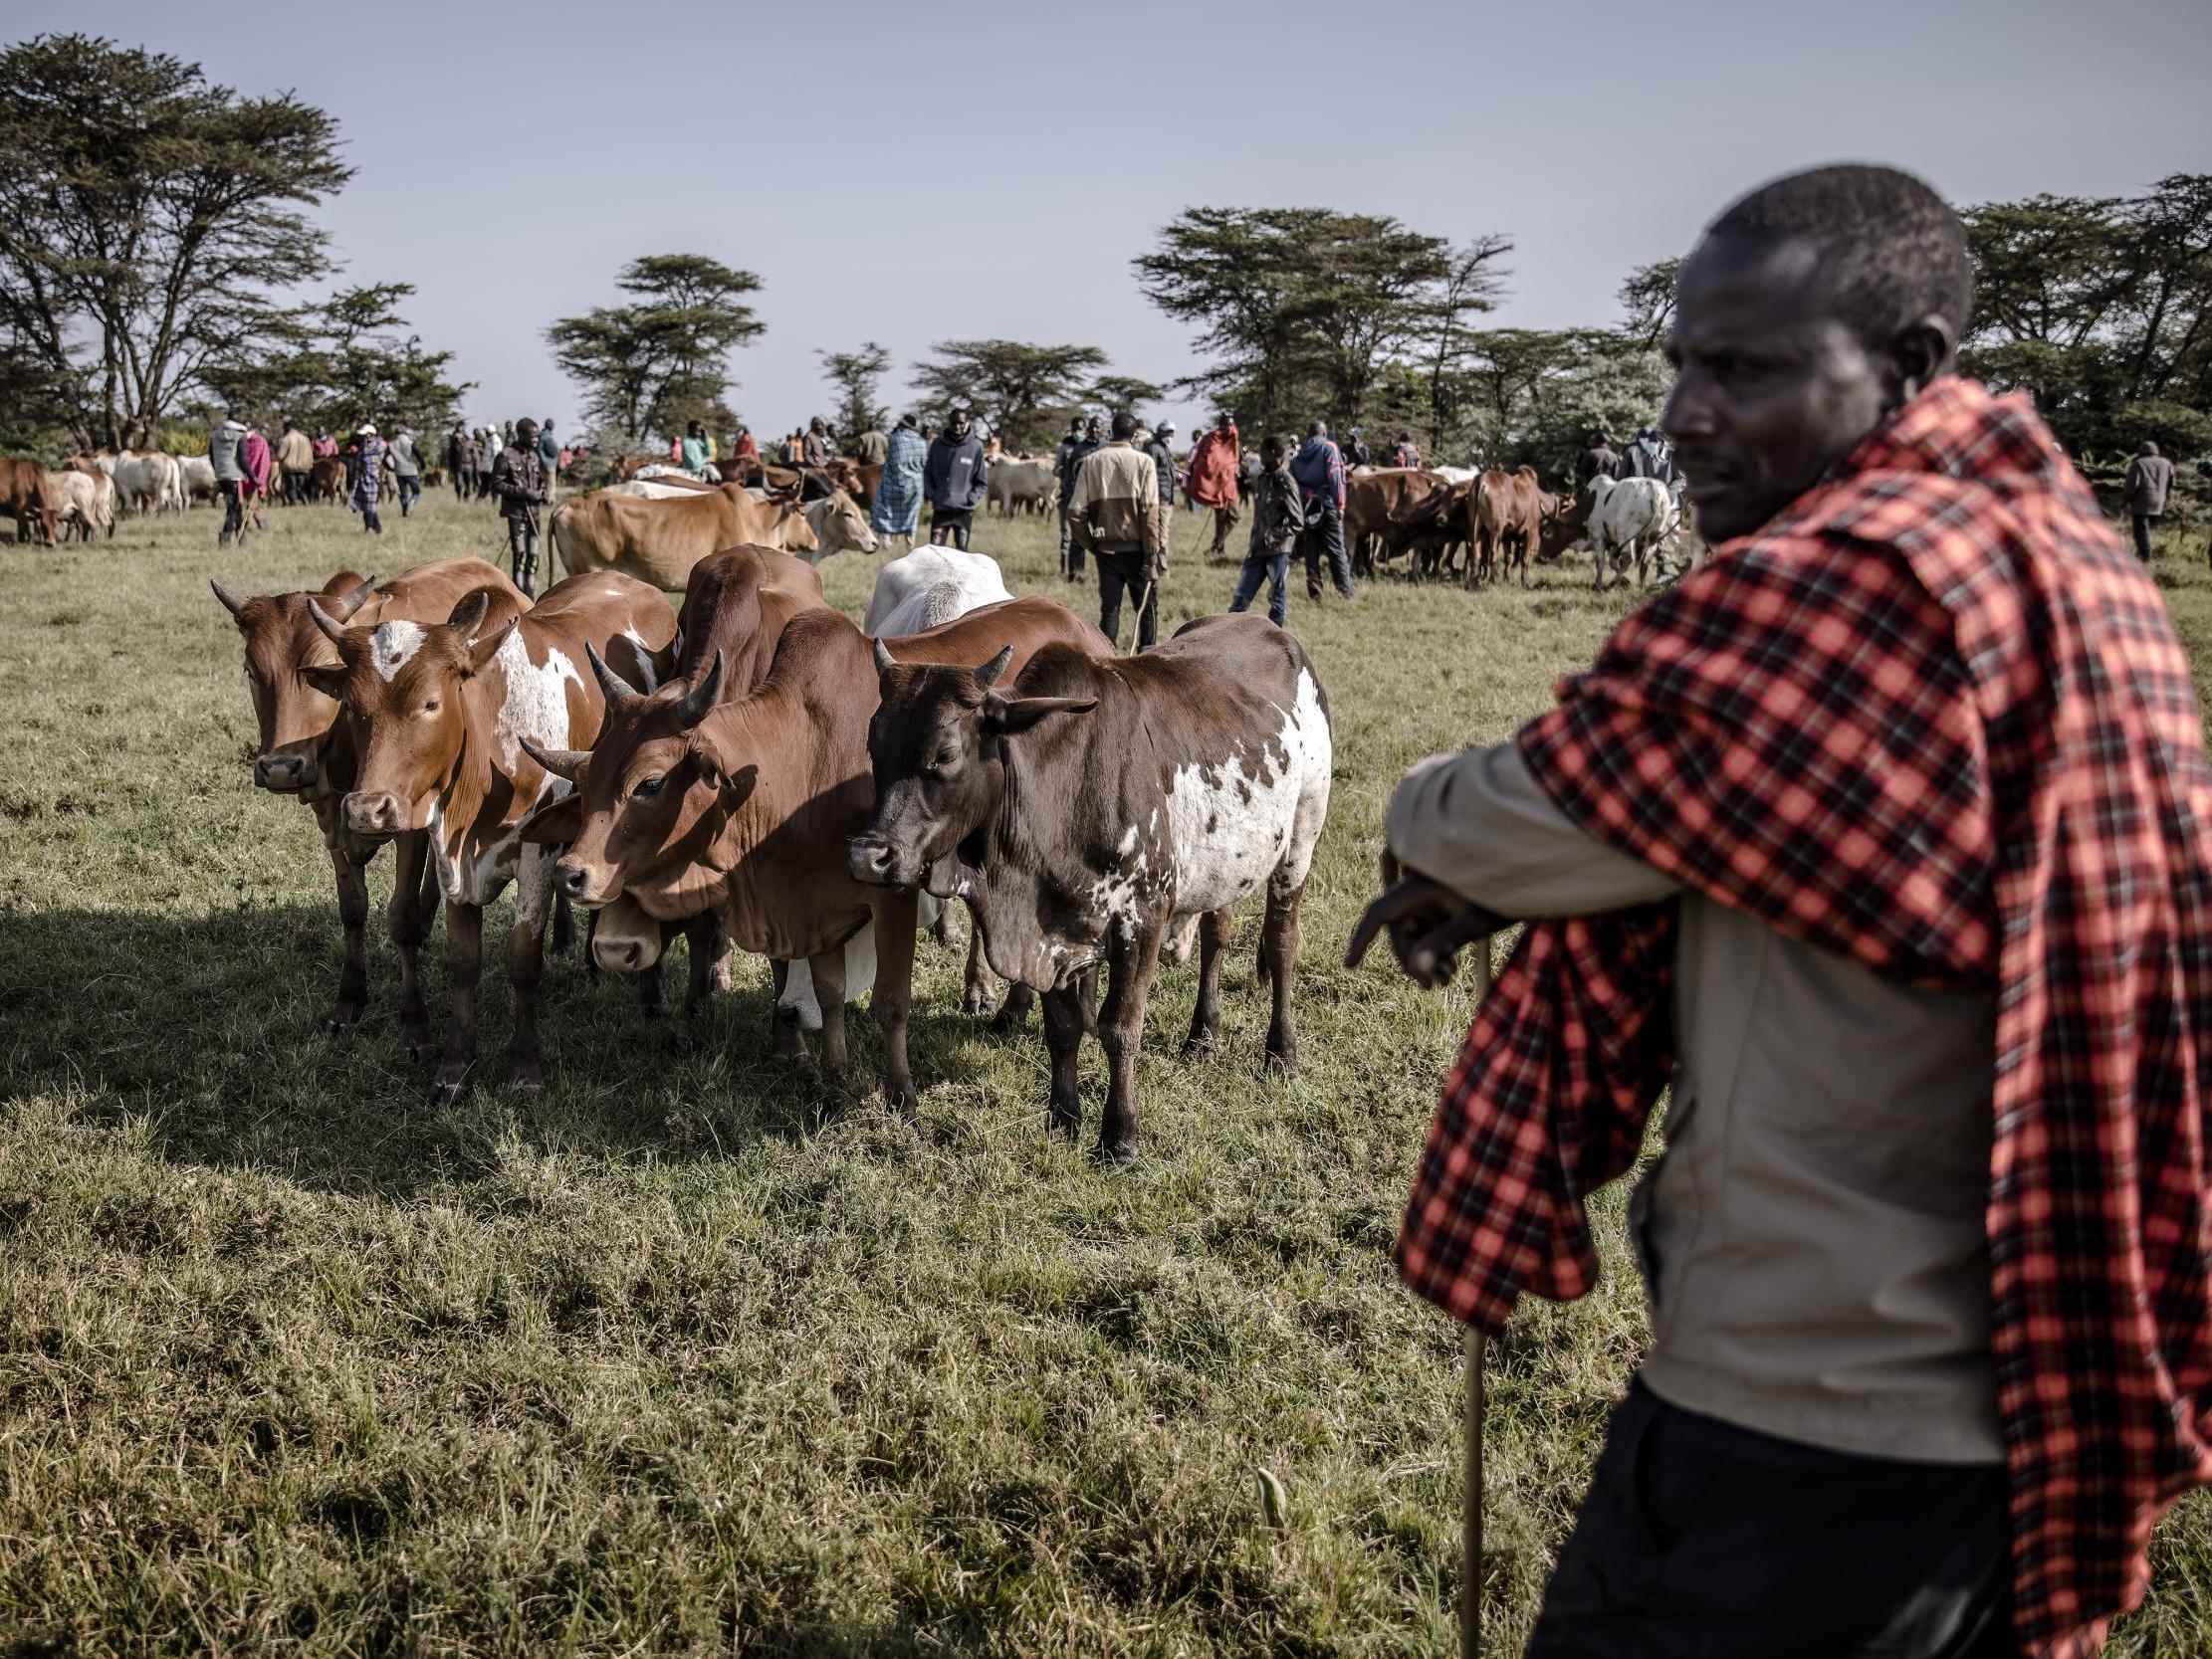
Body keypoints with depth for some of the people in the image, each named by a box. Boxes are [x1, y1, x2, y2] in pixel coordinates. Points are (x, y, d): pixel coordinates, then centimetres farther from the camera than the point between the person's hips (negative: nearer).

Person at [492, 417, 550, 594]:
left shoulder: (536, 455, 11)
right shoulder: (507, 456, -6)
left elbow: (543, 481, 22)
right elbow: (496, 485, -8)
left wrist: (544, 493, -1)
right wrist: (522, 492, -16)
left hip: (533, 511, 6)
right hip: (516, 511, -6)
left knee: (533, 556, 5)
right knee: (520, 554, -10)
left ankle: (530, 598, 11)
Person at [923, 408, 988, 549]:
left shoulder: (976, 446, -3)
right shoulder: (938, 444, 0)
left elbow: (980, 481, 2)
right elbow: (927, 474, 10)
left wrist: (971, 499, -10)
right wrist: (932, 495, -2)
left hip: (964, 511, 0)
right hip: (941, 509, 1)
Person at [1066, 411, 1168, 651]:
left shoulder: (1090, 462, 2)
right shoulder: (1143, 462, -6)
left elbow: (1075, 512, -1)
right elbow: (1150, 513, -11)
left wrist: (1091, 545, 10)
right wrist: (1152, 555, -9)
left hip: (1105, 548, 2)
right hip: (1136, 547, -2)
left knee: (1109, 608, 7)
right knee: (1147, 606, 11)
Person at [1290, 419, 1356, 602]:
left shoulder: (1298, 455, 13)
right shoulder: (1329, 448, -2)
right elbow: (1335, 477, -11)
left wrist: (1296, 506, 4)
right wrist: (1340, 504, -12)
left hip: (1305, 506, 4)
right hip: (1327, 505, -4)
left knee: (1311, 549, 7)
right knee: (1336, 548, 0)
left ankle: (1314, 590, 5)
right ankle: (1345, 588, -3)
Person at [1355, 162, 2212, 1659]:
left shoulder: (1855, 583, -25)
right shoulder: (2044, 538, 8)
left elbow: (1552, 817, -15)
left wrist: (1421, 824, 6)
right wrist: (1487, 889, 5)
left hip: (1819, 1421, -10)